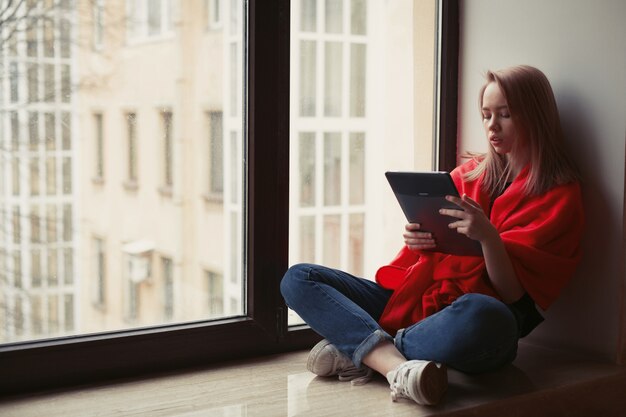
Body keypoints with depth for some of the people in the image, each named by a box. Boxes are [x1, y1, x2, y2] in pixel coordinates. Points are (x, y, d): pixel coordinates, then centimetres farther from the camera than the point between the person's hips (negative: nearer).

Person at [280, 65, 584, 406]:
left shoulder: (558, 195, 2)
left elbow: (514, 295, -6)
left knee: (482, 315, -42)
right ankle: (395, 365, -32)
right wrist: (420, 240, -6)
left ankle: (356, 349, -22)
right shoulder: (470, 171, 18)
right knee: (297, 279, -9)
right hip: (414, 299, 6)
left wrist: (488, 237, -24)